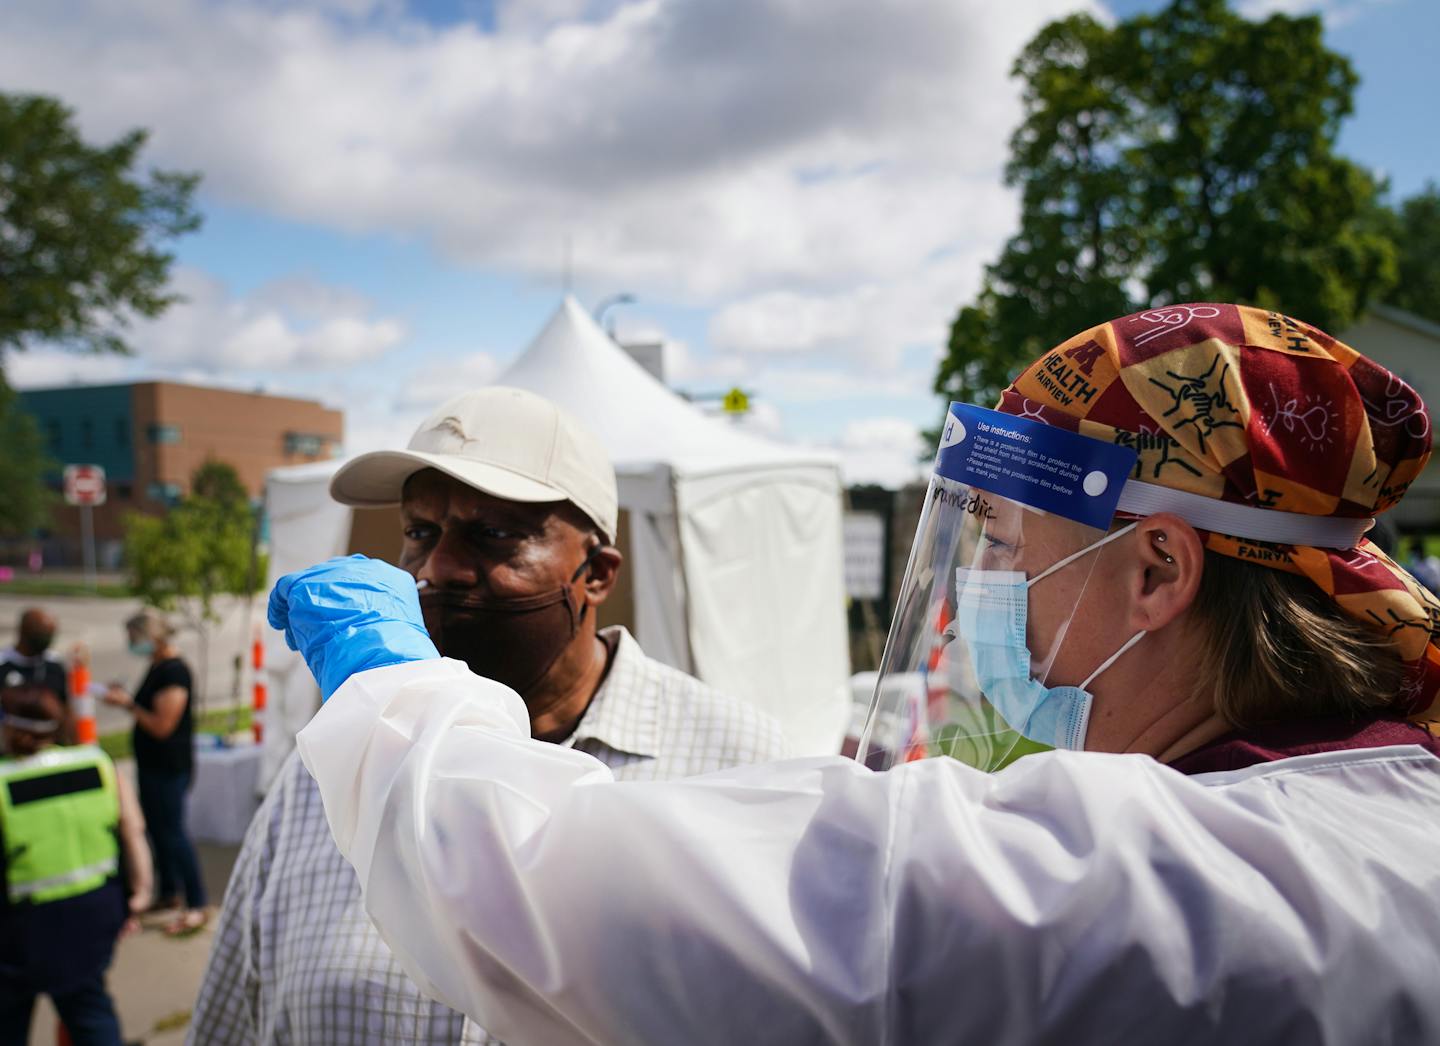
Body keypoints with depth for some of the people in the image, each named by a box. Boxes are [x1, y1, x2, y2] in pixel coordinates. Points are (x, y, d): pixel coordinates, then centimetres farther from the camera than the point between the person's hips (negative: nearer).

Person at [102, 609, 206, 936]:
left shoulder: (174, 672, -20)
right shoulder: (156, 667, 11)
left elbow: (162, 725, -23)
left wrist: (128, 704, -16)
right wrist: (126, 698, 7)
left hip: (170, 768, -10)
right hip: (152, 764, 10)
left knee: (173, 831, -7)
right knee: (157, 828, 17)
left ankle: (196, 905, -2)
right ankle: (169, 891, 31)